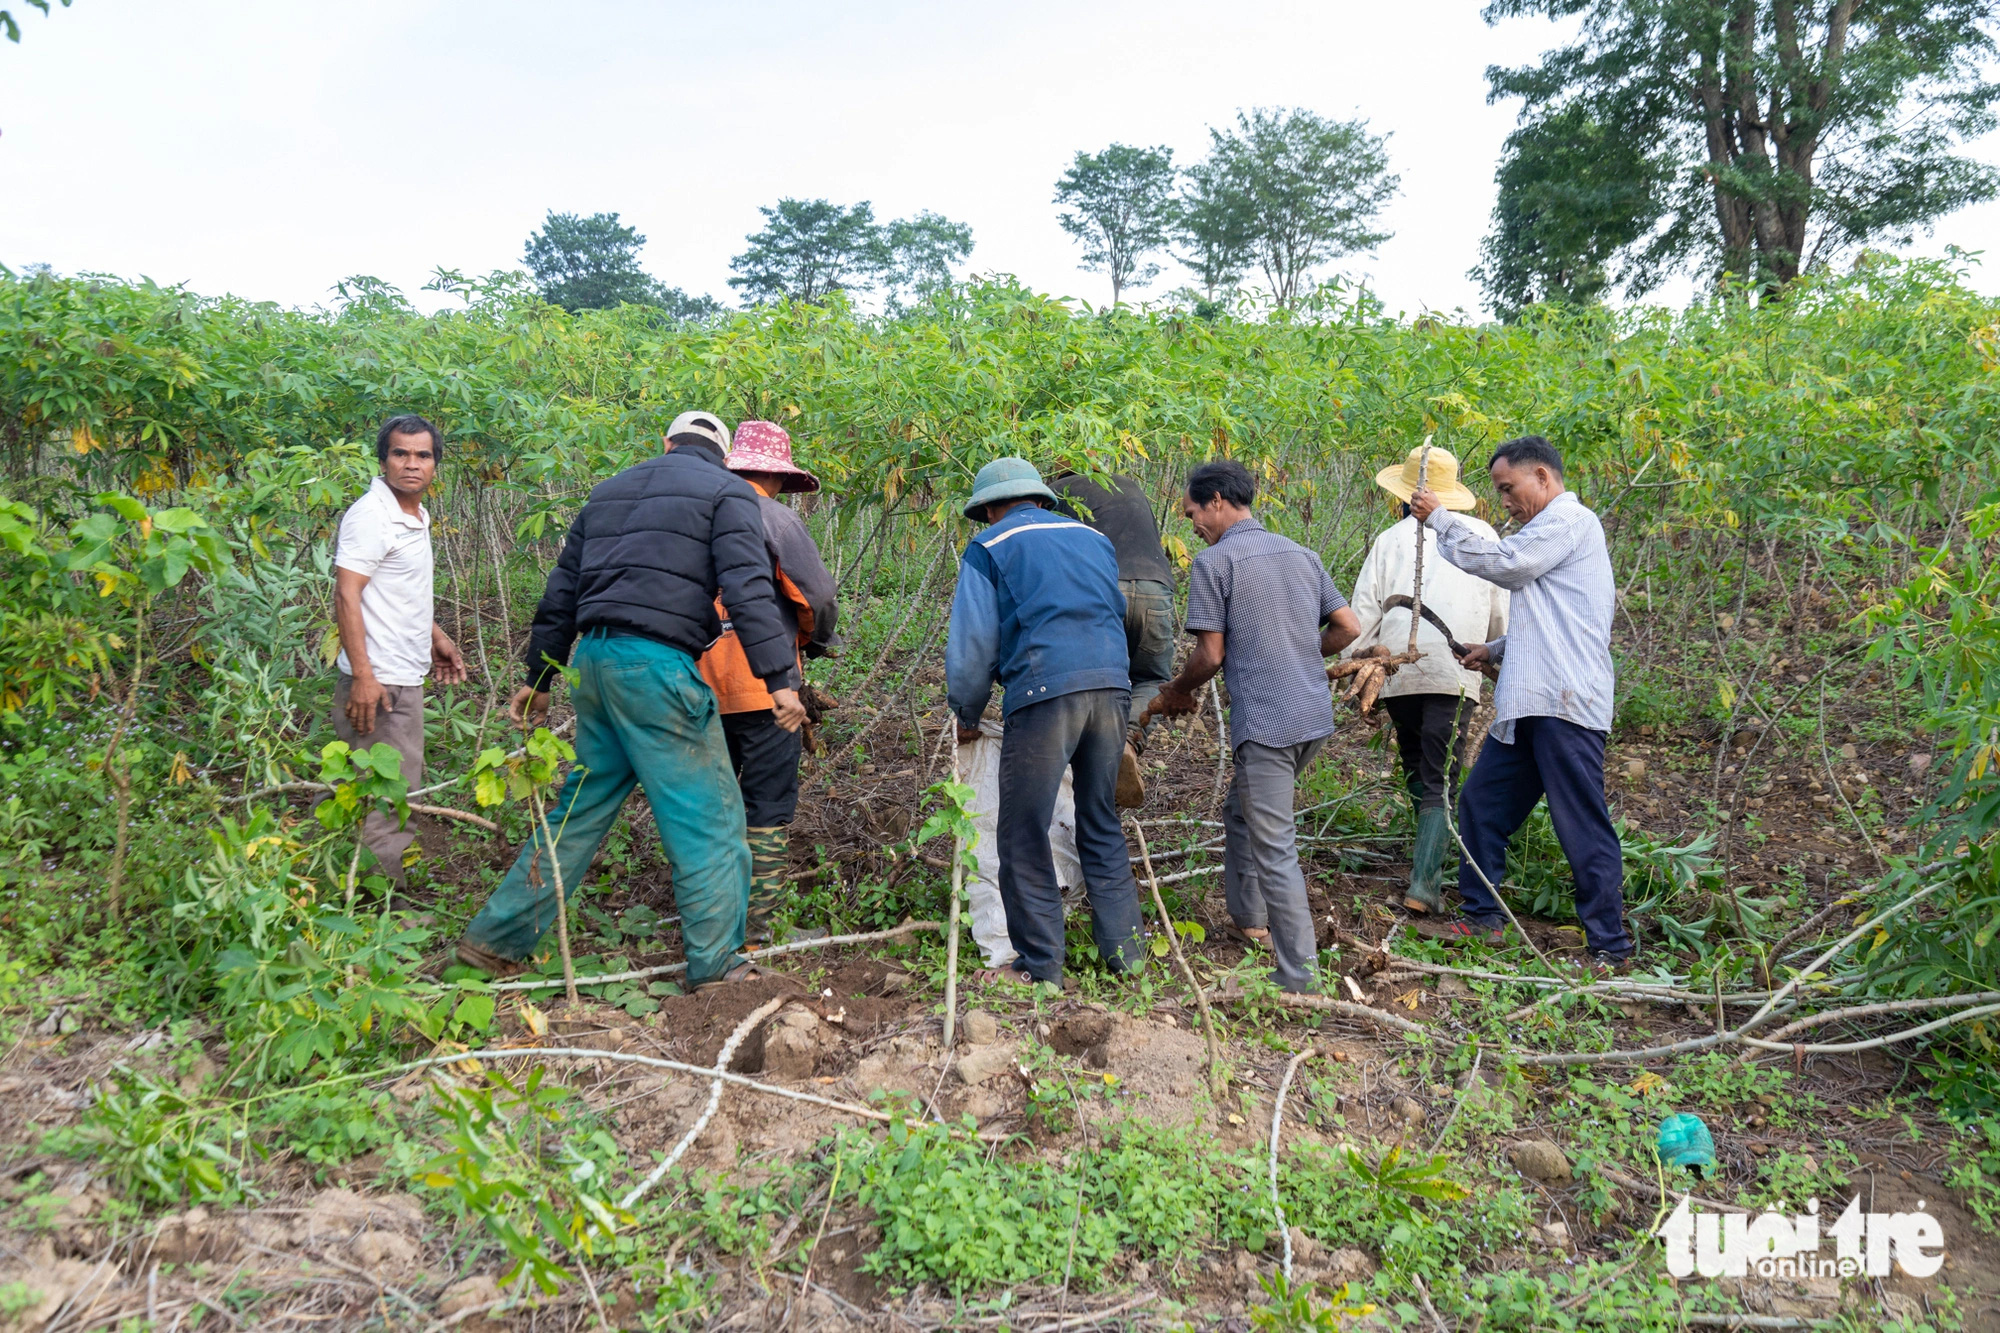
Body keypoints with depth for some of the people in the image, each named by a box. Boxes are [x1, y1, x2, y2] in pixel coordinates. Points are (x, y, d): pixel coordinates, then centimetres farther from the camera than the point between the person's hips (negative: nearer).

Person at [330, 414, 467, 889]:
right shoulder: (371, 516, -16)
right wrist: (362, 675, -26)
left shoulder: (416, 516, 13)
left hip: (406, 677, 10)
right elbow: (346, 596, -21)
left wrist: (436, 636, 26)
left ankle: (394, 891, 28)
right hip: (379, 681, -10)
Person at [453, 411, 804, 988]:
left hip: (594, 659, 7)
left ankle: (496, 937, 22)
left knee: (581, 807, 17)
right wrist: (779, 679, -15)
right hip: (657, 664, -7)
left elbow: (559, 596, 23)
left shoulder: (610, 491, 22)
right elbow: (748, 591, -12)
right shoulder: (728, 492, 3)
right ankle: (716, 965, 4)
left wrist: (538, 678, 29)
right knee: (708, 814, 1)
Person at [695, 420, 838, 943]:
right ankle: (758, 923, 3)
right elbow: (818, 594, -8)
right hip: (762, 681, -6)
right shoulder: (775, 518, -7)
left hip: (701, 679, 6)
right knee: (769, 805, 1)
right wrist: (818, 642, 11)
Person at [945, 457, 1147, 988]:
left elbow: (972, 642, 5)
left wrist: (966, 715, 18)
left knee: (1025, 836, 4)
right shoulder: (1092, 537, 24)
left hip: (1043, 690, -5)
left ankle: (1040, 967, 9)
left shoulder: (989, 548, 10)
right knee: (1102, 827, 17)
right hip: (1112, 685, 6)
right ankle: (1124, 950, 19)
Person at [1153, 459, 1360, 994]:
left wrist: (1177, 691, 10)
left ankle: (1299, 977, 2)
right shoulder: (1299, 553, 13)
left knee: (1274, 849, -2)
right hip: (1316, 714, 8)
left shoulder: (1213, 561, -7)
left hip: (1266, 723, -8)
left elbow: (1211, 654, -9)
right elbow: (1348, 627, 12)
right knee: (1242, 811, 26)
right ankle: (1249, 917, 37)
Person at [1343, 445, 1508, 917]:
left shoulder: (1392, 538, 8)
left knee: (1416, 770, 19)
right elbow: (1501, 612, 11)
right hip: (1455, 674, -1)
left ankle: (1430, 864, 28)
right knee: (1441, 781, -1)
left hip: (1397, 671, 1)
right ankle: (1424, 881, -13)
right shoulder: (1482, 534, 10)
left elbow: (1363, 611, 3)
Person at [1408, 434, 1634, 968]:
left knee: (1583, 827, -6)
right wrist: (1495, 650, 17)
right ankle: (1483, 919, 21)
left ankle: (1610, 948, 1)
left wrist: (1440, 518, -2)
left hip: (1564, 704, -10)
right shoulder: (1548, 530, 25)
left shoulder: (1570, 519, -5)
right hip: (1528, 703, 11)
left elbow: (1503, 562, -13)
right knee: (1480, 802, 12)